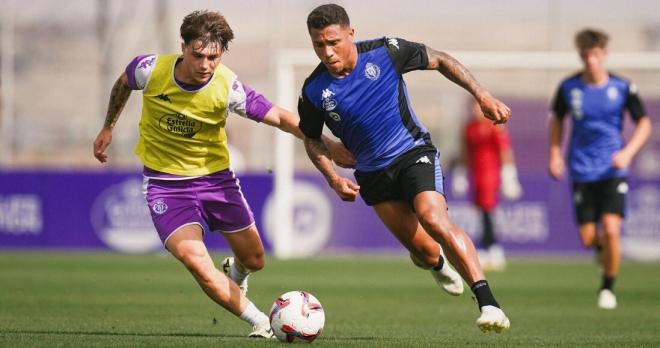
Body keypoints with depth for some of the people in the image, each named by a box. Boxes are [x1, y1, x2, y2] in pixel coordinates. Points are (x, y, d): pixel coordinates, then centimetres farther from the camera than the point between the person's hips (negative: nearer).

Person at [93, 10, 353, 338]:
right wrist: (107, 128, 15)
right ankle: (261, 323, -9)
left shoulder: (228, 88, -22)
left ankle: (235, 274, 52)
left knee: (254, 259, 12)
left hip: (215, 176, 1)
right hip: (165, 182, -1)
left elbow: (280, 117, -19)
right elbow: (123, 83, 4)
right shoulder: (150, 70, -20)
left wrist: (327, 145, -30)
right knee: (194, 259, -23)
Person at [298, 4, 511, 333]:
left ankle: (488, 302, -29)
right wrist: (334, 179, -8)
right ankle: (437, 264, 45)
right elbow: (312, 139, 7)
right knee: (422, 250, 4)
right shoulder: (314, 91, -12)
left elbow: (439, 60, -2)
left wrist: (482, 95, -7)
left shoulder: (384, 52, -16)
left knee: (434, 219, -28)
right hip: (372, 174, 3)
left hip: (414, 152, -3)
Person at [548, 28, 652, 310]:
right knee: (588, 238, -2)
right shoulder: (569, 87, -2)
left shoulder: (622, 88, -5)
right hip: (582, 171, 1)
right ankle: (603, 248, 37)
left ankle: (608, 287, 2)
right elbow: (557, 119, 15)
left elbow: (644, 123, 3)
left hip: (613, 170, -1)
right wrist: (555, 154, 5)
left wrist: (628, 152, -12)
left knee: (611, 229, -17)